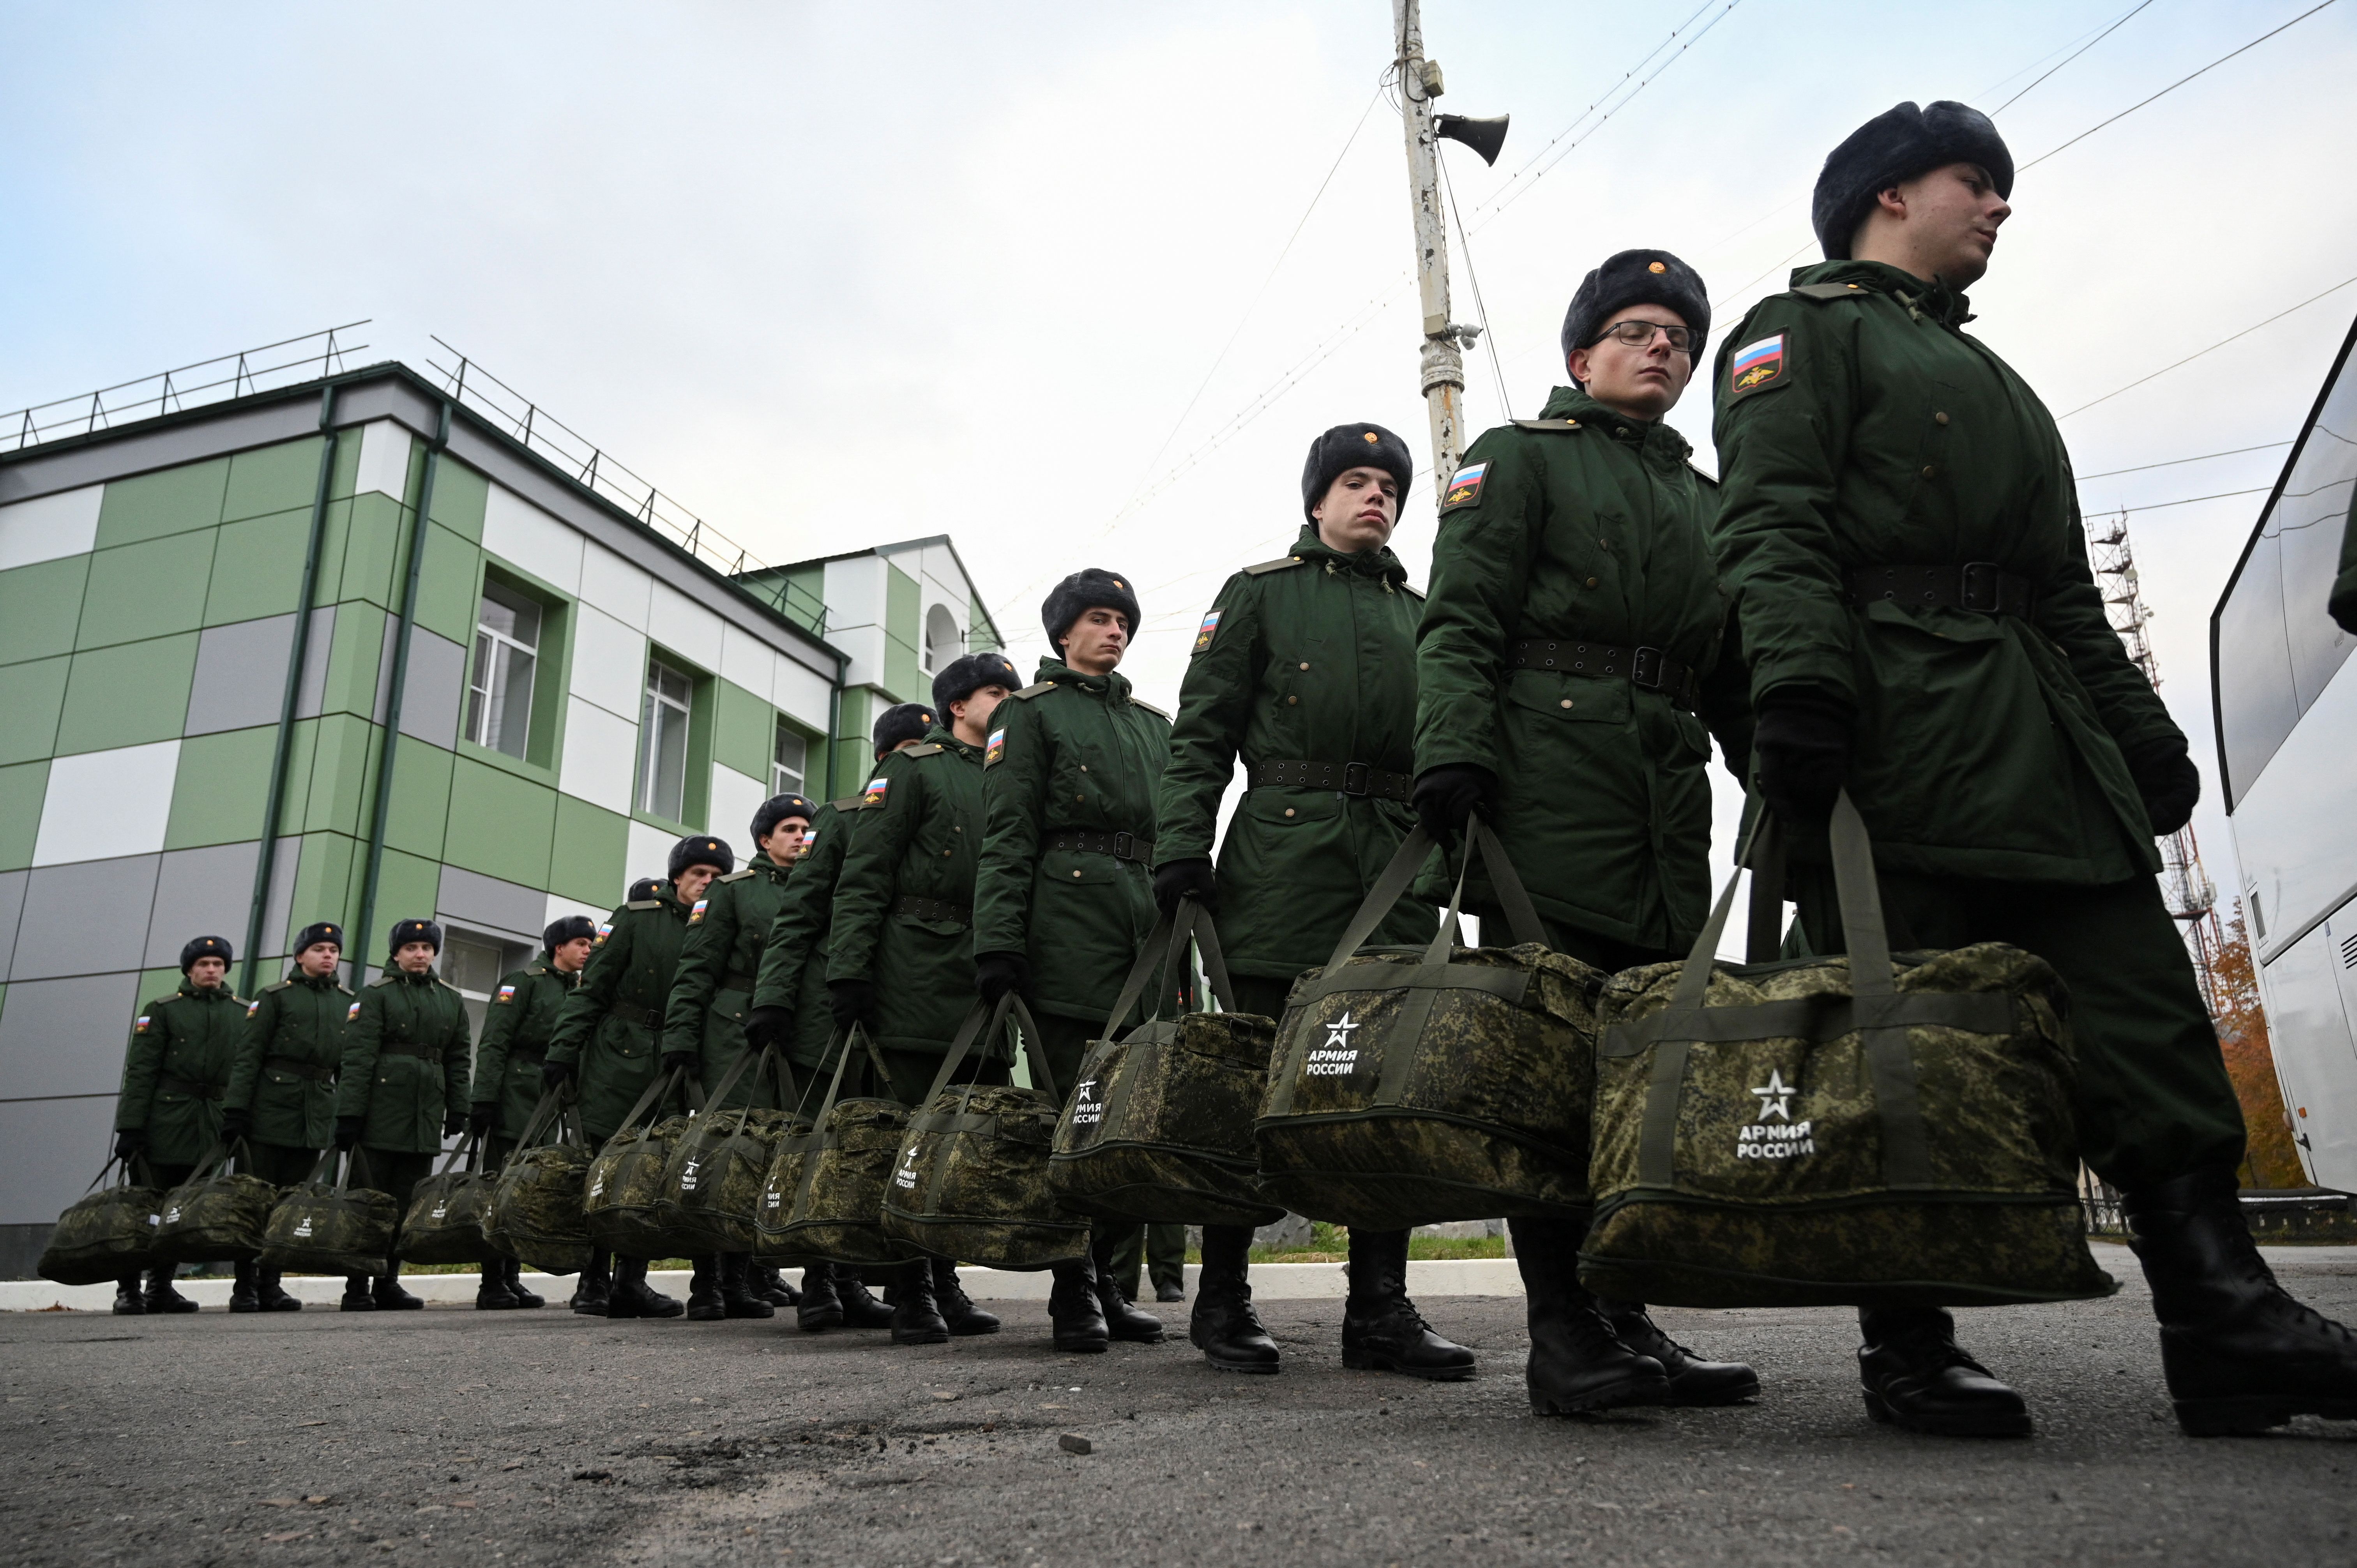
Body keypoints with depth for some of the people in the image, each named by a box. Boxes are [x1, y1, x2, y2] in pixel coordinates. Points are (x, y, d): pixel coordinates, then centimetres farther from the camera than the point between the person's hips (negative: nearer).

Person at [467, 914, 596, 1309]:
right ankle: (492, 1284, 0)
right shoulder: (523, 981, -2)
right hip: (515, 1099, -7)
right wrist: (483, 1099, -17)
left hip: (550, 1104, 7)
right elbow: (493, 1043, -9)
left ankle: (513, 1279, 14)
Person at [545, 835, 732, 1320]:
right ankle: (593, 1281, 8)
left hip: (670, 1071, 3)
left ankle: (631, 1282, 10)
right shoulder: (636, 917, 1)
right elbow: (591, 989, -3)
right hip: (617, 1063, -3)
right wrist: (562, 1050, -10)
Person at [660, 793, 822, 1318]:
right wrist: (680, 1035, -10)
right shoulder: (731, 890, 7)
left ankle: (764, 1271, 14)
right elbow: (696, 969, 0)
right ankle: (731, 1281, -4)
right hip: (738, 1036, -4)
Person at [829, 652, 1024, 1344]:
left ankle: (945, 1282, 13)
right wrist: (848, 970, -15)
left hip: (983, 978, 6)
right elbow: (863, 876, -5)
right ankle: (910, 1293, 4)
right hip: (917, 975, -6)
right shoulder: (914, 767, 4)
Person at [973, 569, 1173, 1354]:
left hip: (1148, 916, 5)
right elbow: (1007, 838, -2)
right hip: (1070, 917, -5)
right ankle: (1073, 1288, 4)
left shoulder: (1154, 723, 24)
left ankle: (1104, 1275, 14)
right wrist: (997, 939, -13)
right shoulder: (1031, 711, 9)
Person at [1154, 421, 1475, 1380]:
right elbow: (1201, 734, 3)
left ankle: (1379, 1308, 8)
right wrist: (1183, 845, -9)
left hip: (1393, 863, 4)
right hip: (1282, 859, -4)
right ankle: (1221, 1301, 9)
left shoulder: (1416, 613, 24)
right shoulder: (1259, 593, 12)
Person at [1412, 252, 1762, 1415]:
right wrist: (1451, 750, -19)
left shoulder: (1704, 499, 28)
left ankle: (1624, 1319, 13)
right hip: (1546, 786, -6)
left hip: (1668, 803, 6)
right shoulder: (1519, 456, 10)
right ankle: (1563, 1332, -3)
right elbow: (1461, 624, -4)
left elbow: (1734, 677, 27)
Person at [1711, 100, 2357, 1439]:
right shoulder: (1804, 330, 9)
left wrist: (2141, 728, 21)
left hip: (2043, 744, 9)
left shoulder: (1988, 376, 34)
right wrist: (1799, 680, -25)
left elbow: (2067, 588, 30)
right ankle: (1910, 1351, 2)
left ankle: (2225, 1322, 6)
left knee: (2147, 1023, 1)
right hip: (1891, 728, -8)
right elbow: (1775, 526, -10)